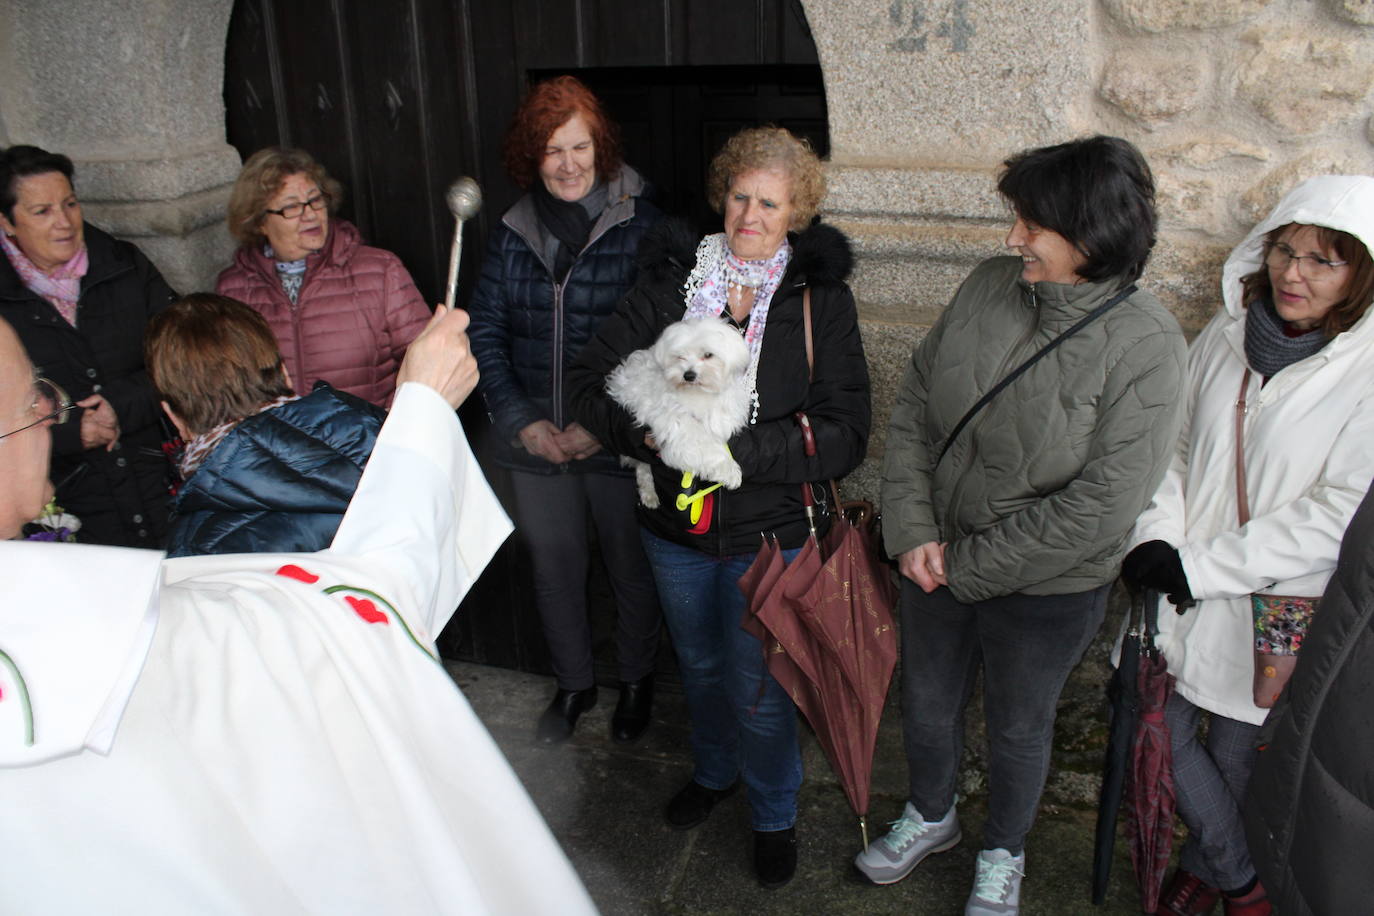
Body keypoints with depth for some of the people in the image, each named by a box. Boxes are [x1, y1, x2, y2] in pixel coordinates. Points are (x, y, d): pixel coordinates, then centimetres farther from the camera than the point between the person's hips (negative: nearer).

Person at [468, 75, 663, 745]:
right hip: (535, 442, 3)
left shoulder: (643, 227, -10)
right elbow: (486, 331, 4)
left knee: (631, 569, 14)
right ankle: (573, 683, 40)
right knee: (553, 570, 17)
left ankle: (637, 680, 40)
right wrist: (520, 421, -7)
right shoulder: (513, 234, 3)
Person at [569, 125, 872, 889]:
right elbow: (593, 381, -5)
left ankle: (776, 816, 39)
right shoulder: (673, 280, -4)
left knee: (757, 689, 10)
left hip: (768, 533, -3)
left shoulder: (820, 297, -10)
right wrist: (649, 431, -23)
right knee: (700, 667, 25)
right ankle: (715, 771, 54)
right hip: (677, 523, 3)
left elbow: (843, 437, -17)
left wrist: (733, 445, -25)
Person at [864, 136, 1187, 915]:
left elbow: (1102, 504, -23)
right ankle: (931, 816, 54)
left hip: (1047, 590, -4)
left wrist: (970, 564, -17)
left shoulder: (1146, 345, -22)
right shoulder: (990, 286, -9)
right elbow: (915, 406, -4)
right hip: (937, 563, 4)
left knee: (1018, 727, 20)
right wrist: (912, 532, -12)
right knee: (927, 705, 23)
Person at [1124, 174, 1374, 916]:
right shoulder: (1225, 337, 0)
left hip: (1274, 610, -4)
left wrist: (1201, 568, -18)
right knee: (1162, 726, 10)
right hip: (1184, 589, 4)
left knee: (1238, 755, 12)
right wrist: (1157, 541, -9)